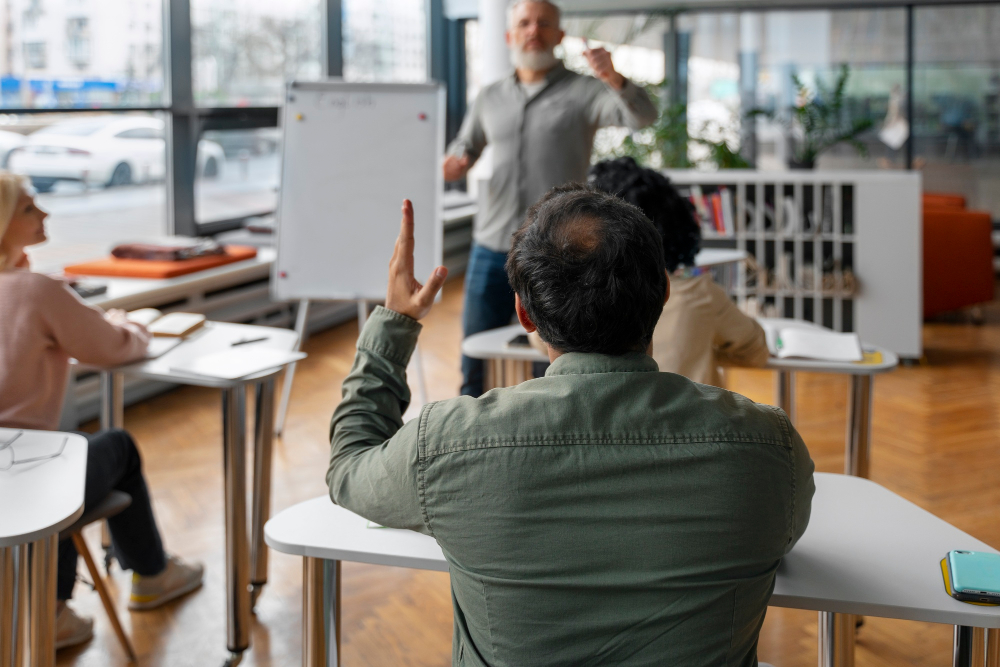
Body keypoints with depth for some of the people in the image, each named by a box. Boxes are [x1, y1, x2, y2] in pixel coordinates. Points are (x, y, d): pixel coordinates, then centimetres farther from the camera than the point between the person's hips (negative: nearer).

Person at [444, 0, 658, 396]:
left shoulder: (583, 92, 0)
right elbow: (465, 147, 23)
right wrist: (454, 164, -2)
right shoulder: (490, 99, 13)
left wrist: (614, 80, -36)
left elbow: (643, 116, -15)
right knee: (476, 361, 8)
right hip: (492, 246, 4)